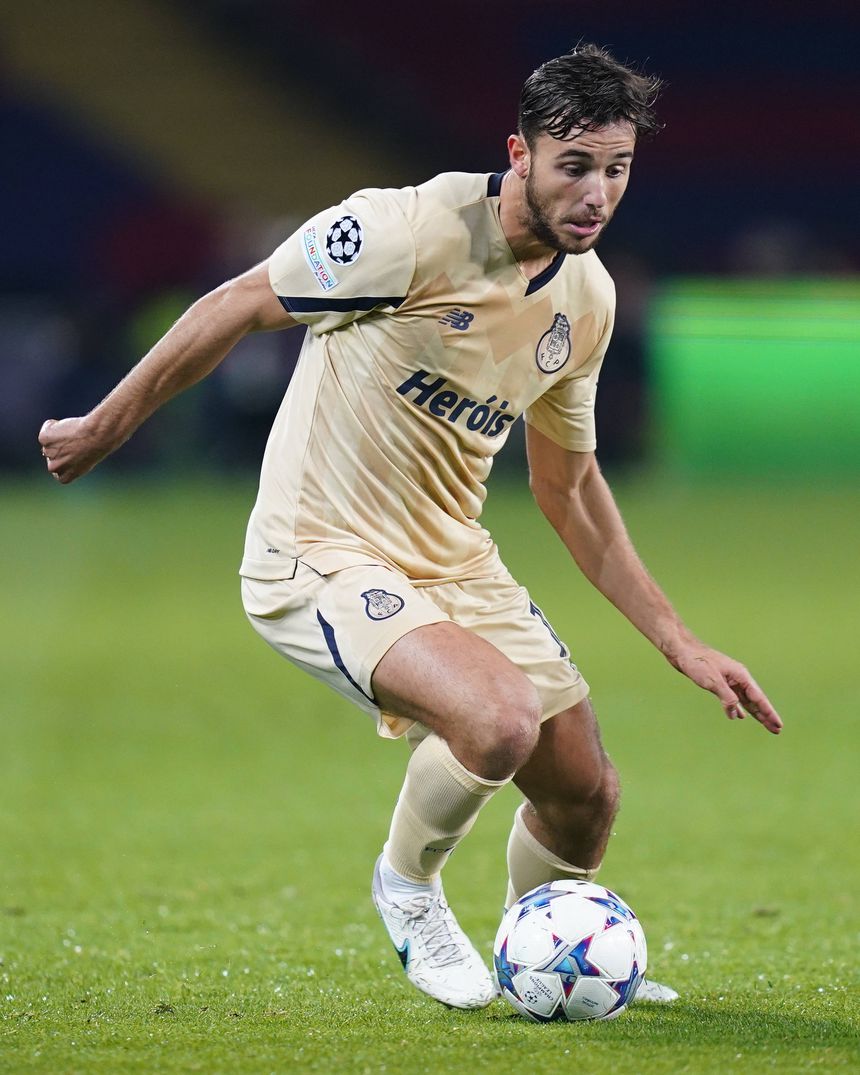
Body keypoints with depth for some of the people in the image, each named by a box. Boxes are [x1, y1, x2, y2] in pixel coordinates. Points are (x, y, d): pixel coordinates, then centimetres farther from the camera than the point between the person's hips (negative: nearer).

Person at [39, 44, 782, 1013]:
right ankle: (407, 886, 1)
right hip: (320, 559, -7)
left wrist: (680, 644, 12)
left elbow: (568, 487, 15)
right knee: (501, 722, -30)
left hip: (454, 561, 7)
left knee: (584, 794, 6)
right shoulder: (416, 232, -22)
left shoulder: (587, 297, 2)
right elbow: (236, 307, -11)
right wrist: (104, 428, -2)